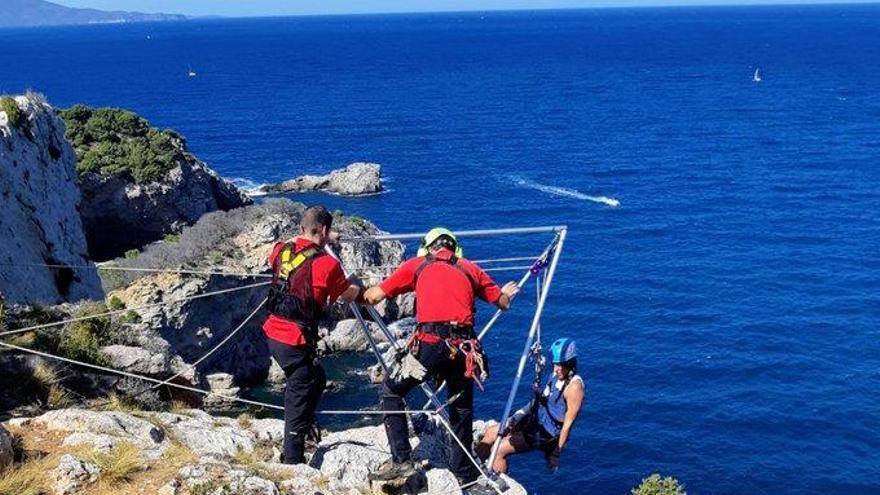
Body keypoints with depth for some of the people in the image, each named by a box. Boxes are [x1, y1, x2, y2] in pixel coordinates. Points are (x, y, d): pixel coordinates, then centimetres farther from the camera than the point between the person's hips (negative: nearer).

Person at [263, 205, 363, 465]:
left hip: (274, 333, 7)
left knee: (316, 378, 28)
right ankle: (292, 461, 12)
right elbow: (349, 295, 1)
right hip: (297, 342, -7)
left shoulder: (282, 251, 3)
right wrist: (356, 285, 26)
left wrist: (319, 240, 39)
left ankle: (305, 425, 40)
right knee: (299, 401, 4)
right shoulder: (326, 264, -15)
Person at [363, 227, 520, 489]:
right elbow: (504, 303, 27)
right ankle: (463, 473, 31)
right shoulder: (470, 269, 20)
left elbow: (374, 296, 12)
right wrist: (505, 293, 50)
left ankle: (401, 460, 6)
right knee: (462, 409, 22)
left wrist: (364, 294, 35)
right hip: (464, 347, 3)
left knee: (391, 391, 15)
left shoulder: (417, 265, 13)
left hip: (430, 343, -3)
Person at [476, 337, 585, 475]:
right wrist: (516, 418, 13)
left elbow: (568, 423, -20)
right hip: (535, 422, 9)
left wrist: (557, 451, -17)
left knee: (499, 450, -17)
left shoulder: (574, 386, -22)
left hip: (548, 435, -9)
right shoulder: (557, 375, 5)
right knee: (490, 433, 9)